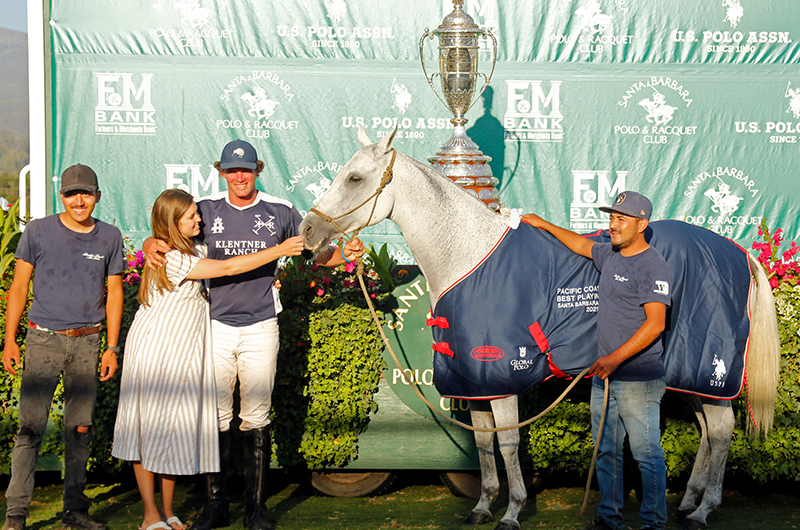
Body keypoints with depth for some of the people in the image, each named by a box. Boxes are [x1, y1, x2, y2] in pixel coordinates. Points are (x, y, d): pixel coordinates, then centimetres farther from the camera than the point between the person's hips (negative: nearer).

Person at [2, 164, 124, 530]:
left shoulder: (109, 237, 6)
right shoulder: (38, 232, 0)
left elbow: (113, 293, 10)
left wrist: (112, 348, 5)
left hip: (87, 342, 2)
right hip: (43, 339, -2)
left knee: (80, 428, 7)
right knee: (31, 426, -7)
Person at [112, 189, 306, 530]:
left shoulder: (194, 251, 8)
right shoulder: (169, 258, -20)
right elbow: (228, 268, -25)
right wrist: (279, 251, -22)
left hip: (185, 351, 8)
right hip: (154, 349, -8)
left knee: (178, 426, 8)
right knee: (150, 427, 1)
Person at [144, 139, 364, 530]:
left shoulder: (280, 212, 3)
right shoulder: (207, 211, 5)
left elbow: (316, 252, 9)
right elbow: (169, 237, 9)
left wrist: (345, 254, -11)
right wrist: (152, 245, -14)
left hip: (260, 328, -1)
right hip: (216, 326, 1)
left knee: (256, 418, 4)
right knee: (215, 416, 4)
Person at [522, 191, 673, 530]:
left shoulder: (653, 267, -13)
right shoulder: (610, 256, 11)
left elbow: (655, 324, -21)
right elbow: (581, 245, 34)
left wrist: (615, 358, -24)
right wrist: (546, 226, 39)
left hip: (638, 380, -8)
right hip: (604, 376, 8)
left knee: (647, 454, -3)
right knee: (606, 451, 14)